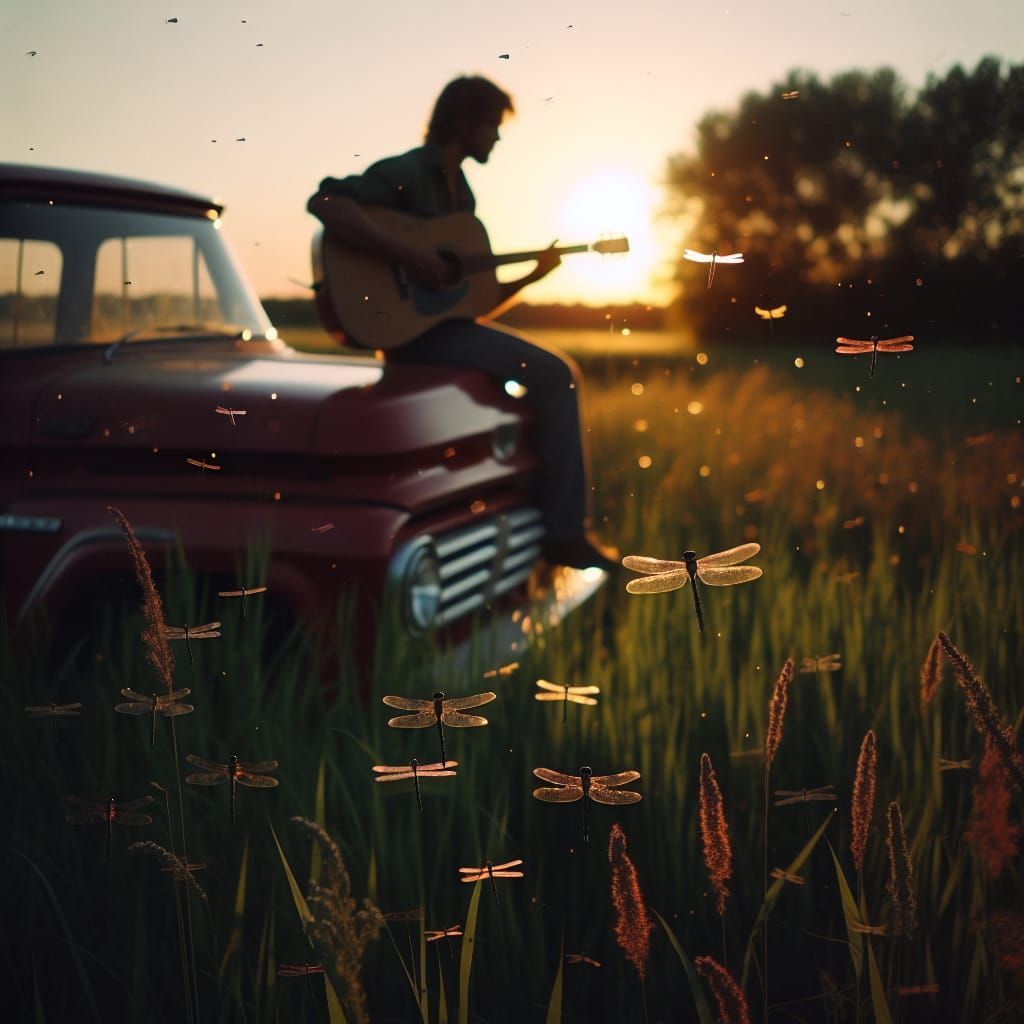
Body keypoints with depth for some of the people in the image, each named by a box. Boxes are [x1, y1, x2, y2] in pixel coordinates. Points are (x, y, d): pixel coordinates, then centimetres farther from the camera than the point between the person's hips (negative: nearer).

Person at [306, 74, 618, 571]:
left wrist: (532, 274, 7)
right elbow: (323, 202, -24)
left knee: (561, 373, 1)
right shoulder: (406, 172, -6)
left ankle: (568, 527, 0)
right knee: (551, 373, -19)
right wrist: (407, 253, -26)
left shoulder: (461, 193, 20)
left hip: (449, 325, 9)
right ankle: (564, 536, -16)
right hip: (412, 328, -9)